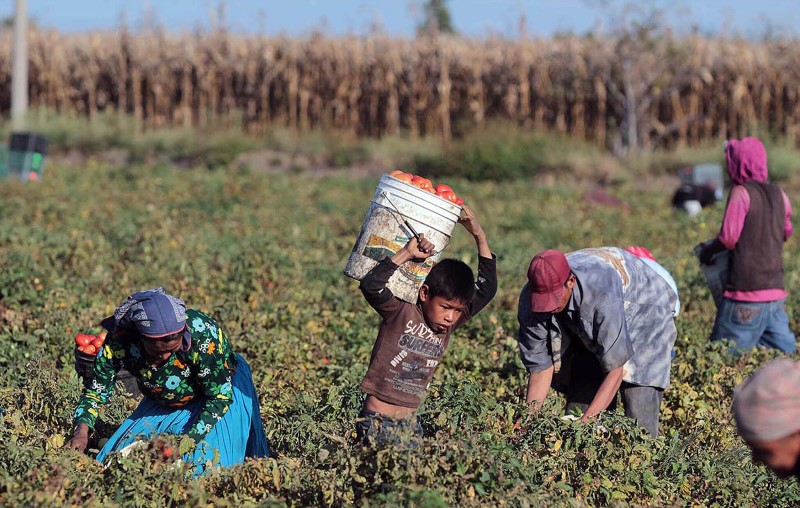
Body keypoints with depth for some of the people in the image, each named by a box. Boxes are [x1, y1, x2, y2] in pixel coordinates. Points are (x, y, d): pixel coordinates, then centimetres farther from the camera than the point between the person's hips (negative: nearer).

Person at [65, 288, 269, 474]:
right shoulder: (119, 340, -30)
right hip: (161, 404, 4)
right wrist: (82, 431, -36)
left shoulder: (203, 334, -38)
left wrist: (192, 439, -39)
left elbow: (220, 395, -29)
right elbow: (97, 389, -18)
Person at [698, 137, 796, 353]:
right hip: (776, 293, 7)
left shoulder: (741, 193, -10)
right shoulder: (779, 194, 11)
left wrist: (706, 252, 4)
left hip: (746, 296, -7)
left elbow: (728, 238, -13)